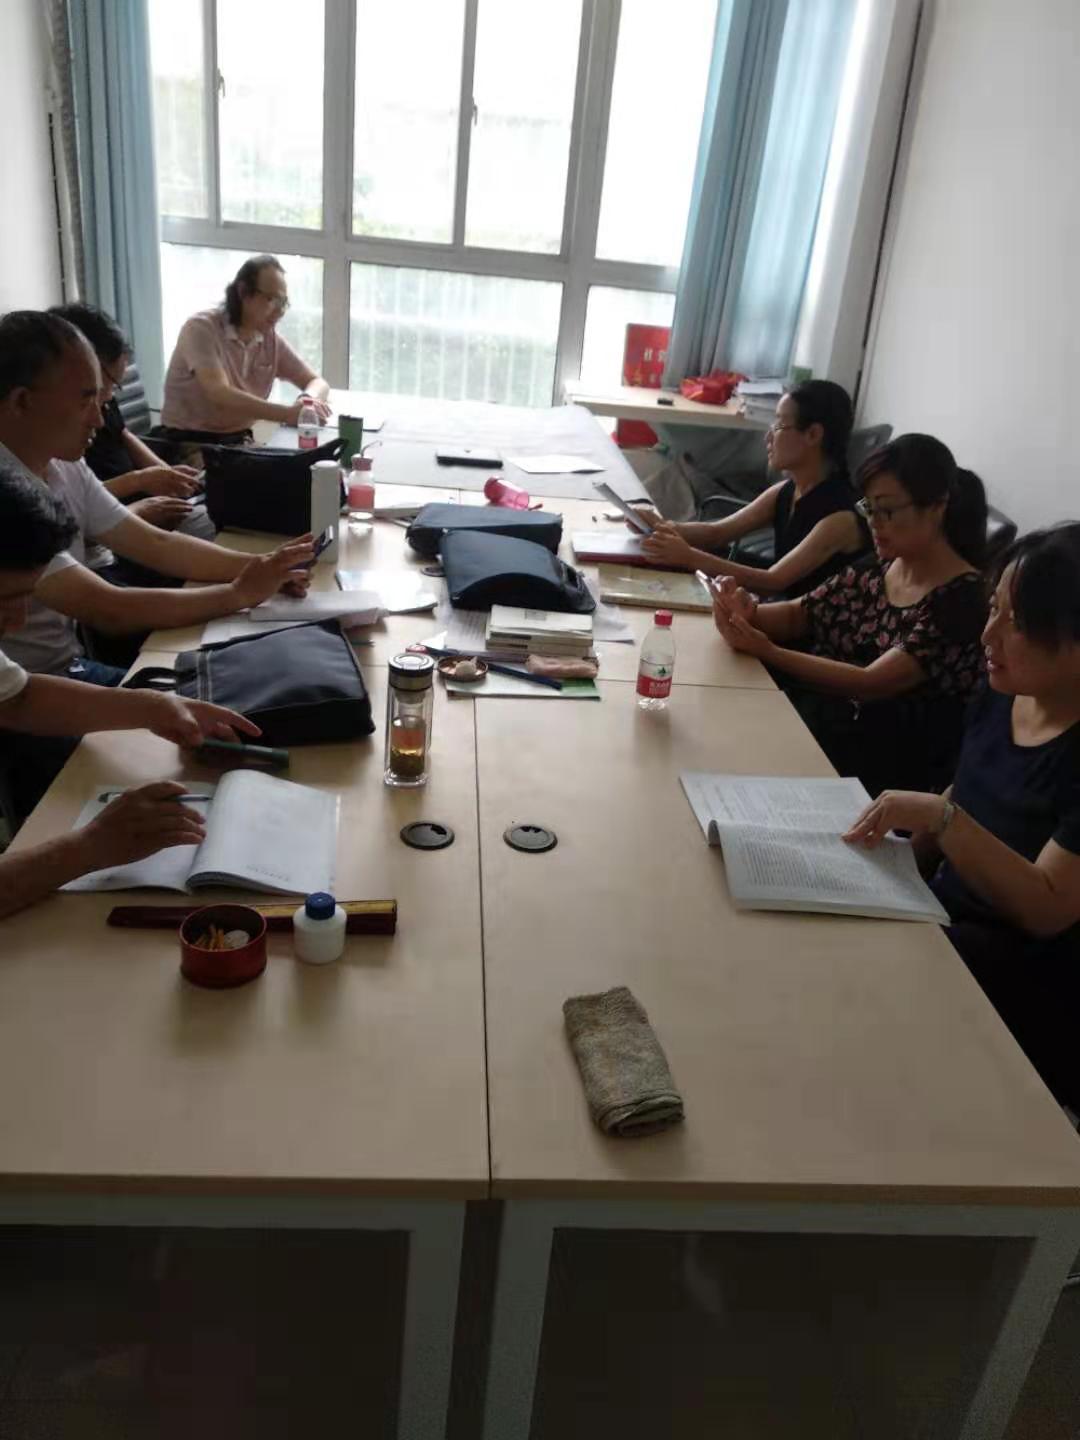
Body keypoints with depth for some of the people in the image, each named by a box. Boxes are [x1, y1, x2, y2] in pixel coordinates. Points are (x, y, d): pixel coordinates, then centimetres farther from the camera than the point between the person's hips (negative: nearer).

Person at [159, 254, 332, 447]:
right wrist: (287, 413, -38)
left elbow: (317, 383, 7)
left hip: (238, 442, 6)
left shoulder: (271, 338, 2)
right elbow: (220, 395, -27)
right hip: (188, 444, -6)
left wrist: (308, 399, -19)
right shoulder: (201, 328, -14)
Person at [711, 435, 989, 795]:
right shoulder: (877, 567, 5)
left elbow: (872, 684, -24)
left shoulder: (962, 598, -17)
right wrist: (748, 612, -12)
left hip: (884, 768, -6)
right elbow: (797, 615, 10)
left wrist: (767, 652, -28)